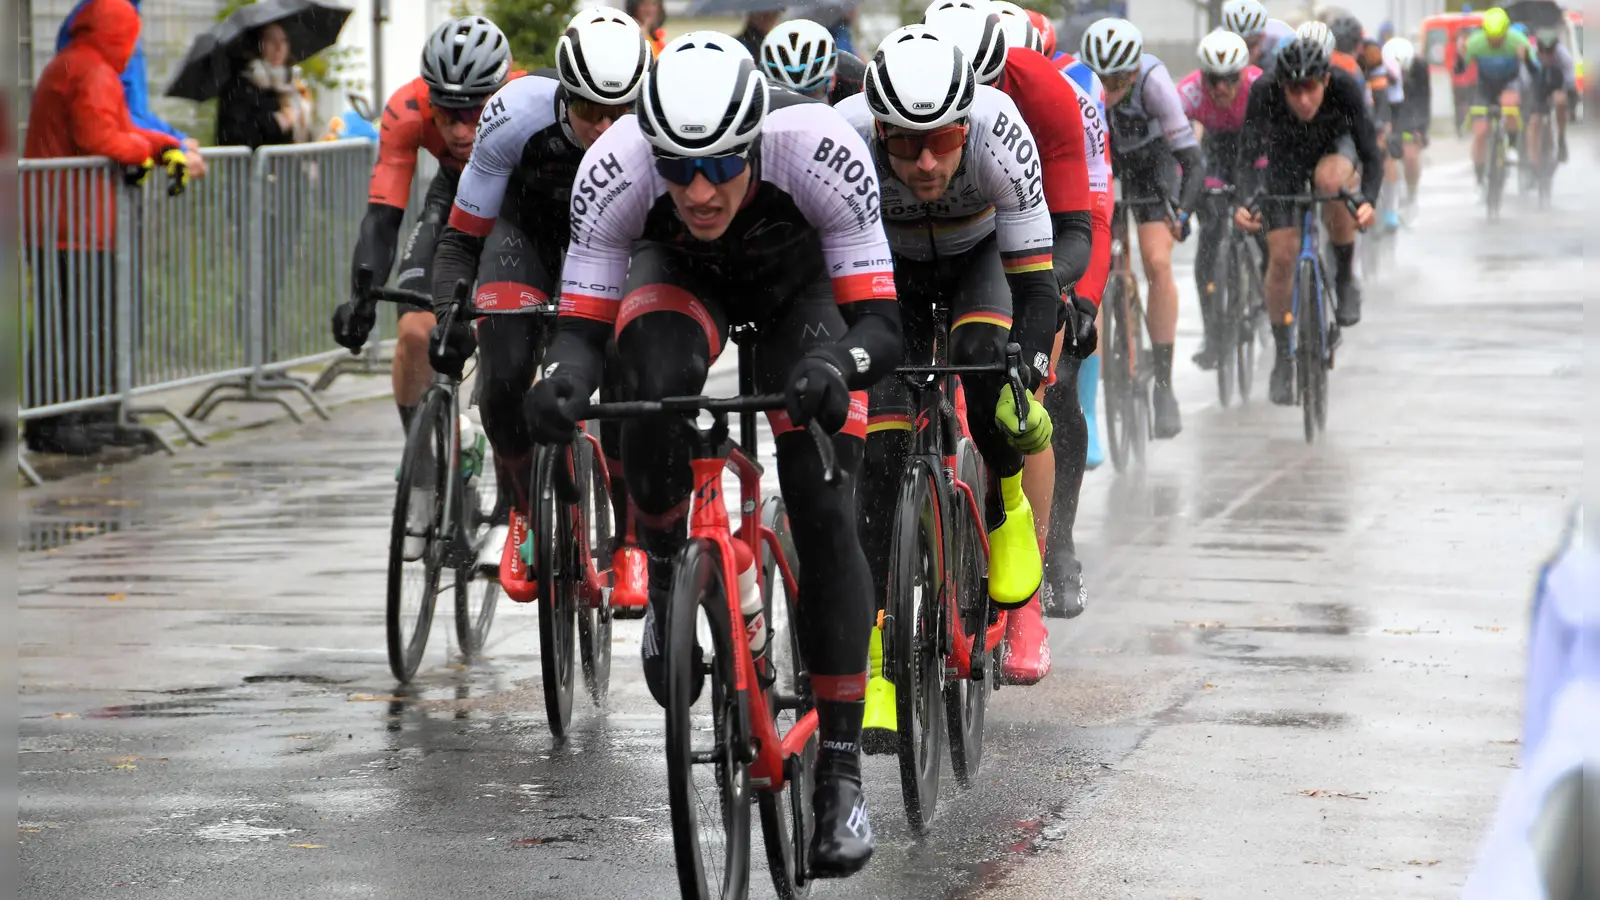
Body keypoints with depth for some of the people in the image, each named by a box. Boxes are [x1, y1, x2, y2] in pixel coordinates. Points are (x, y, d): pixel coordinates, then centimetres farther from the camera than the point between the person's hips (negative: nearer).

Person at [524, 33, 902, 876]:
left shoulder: (821, 149, -39)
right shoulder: (615, 166, -36)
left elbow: (880, 322, -36)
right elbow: (582, 323, -28)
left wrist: (836, 367, -57)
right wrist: (561, 376, -50)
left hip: (799, 278, -1)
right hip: (681, 272, 1)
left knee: (823, 511, -15)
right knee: (654, 376, -35)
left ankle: (840, 767, -6)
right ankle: (667, 581, -7)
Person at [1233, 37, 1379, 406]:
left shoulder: (1345, 87, -35)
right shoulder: (1264, 92, -34)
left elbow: (1371, 155, -33)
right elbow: (1249, 156, -30)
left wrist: (1367, 200, -51)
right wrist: (1244, 203, -49)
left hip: (1335, 144, -1)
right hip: (1286, 156, 1)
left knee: (1331, 180, -37)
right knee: (1282, 256, -9)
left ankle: (1345, 279, -14)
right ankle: (1283, 358, 9)